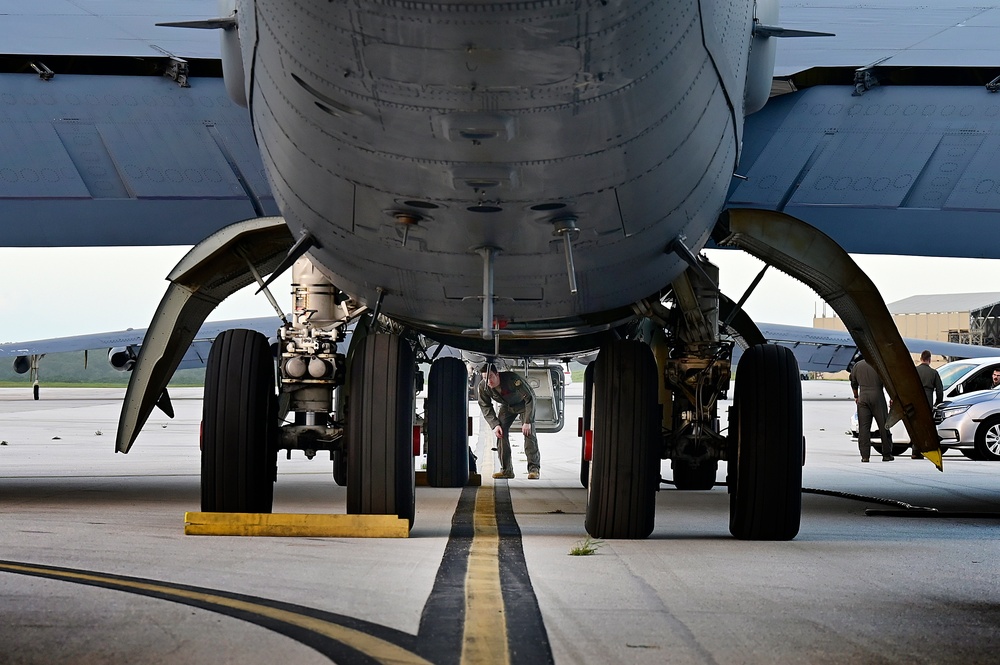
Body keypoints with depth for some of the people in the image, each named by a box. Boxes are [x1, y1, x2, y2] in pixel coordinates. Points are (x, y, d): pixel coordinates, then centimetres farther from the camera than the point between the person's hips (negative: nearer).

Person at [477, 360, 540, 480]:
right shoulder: (483, 387, -25)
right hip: (507, 406, 4)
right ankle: (506, 470, -8)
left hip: (524, 403, -4)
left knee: (529, 432, -19)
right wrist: (495, 424, -23)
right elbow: (486, 407, -10)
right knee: (501, 432, -12)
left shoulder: (513, 379, -39)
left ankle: (534, 469, -17)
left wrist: (527, 421, -33)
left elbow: (530, 398, -31)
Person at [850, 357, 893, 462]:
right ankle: (886, 454, 7)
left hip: (863, 398, 3)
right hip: (877, 396, -3)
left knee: (863, 427, 3)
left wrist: (856, 396, 31)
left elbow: (853, 383, 19)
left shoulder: (857, 365, 9)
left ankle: (864, 455, -3)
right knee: (883, 426, 5)